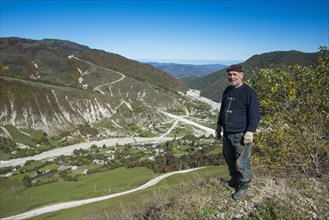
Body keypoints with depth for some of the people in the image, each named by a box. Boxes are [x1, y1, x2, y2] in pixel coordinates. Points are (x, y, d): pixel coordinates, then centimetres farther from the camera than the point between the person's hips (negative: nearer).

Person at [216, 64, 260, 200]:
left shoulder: (248, 92, -13)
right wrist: (219, 126, 22)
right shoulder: (227, 91, 10)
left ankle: (244, 186, 20)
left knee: (241, 163, 0)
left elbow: (254, 114, -15)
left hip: (241, 135, -8)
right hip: (227, 133, 8)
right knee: (229, 159, 20)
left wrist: (250, 132, -19)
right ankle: (234, 180, 39)